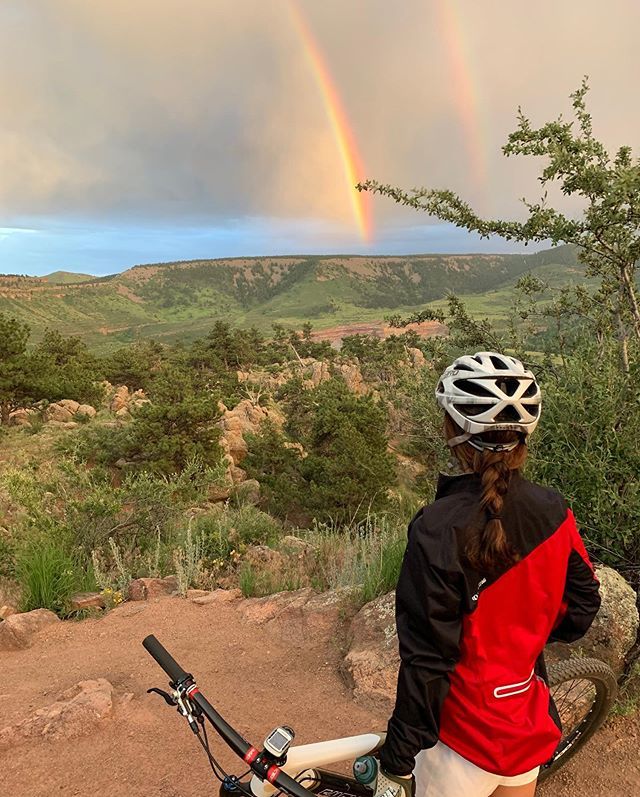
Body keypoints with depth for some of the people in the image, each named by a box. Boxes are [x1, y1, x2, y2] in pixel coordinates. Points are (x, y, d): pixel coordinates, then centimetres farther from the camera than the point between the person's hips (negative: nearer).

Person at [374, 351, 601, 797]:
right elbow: (583, 606, 3)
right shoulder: (554, 513, -10)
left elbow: (426, 661, -24)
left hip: (464, 741, -5)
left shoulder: (439, 529, -28)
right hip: (528, 728, 5)